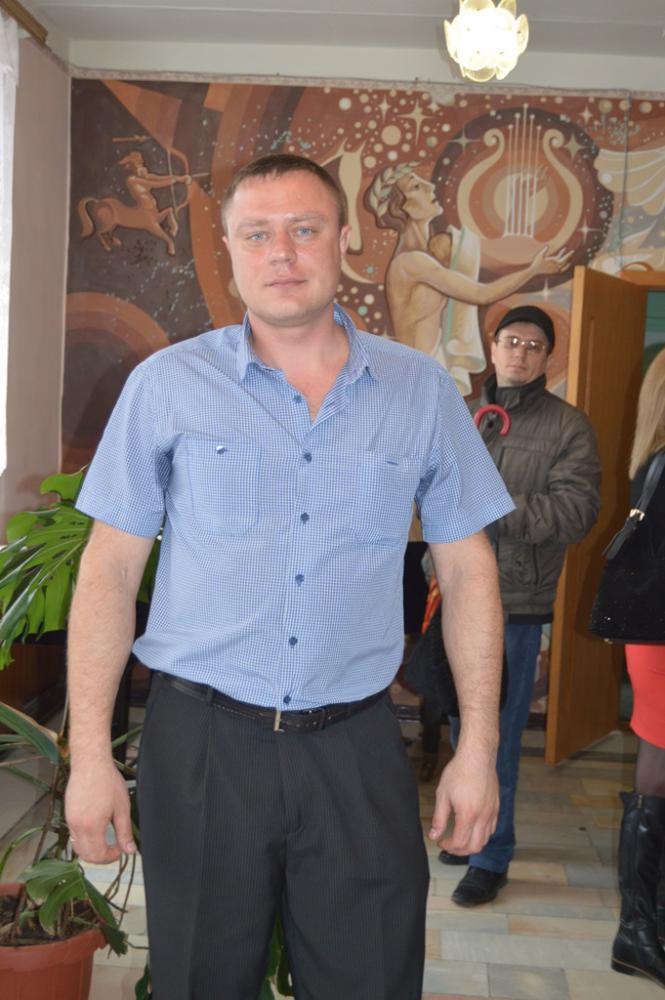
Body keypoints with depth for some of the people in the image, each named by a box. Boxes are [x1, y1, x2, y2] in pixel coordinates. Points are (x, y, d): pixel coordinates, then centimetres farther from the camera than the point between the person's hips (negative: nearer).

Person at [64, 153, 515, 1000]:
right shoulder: (167, 384, -1)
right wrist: (89, 755, -5)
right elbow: (110, 568, 0)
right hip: (201, 740, 0)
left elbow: (467, 569, 5)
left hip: (356, 745, 1)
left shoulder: (422, 391, 2)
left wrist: (478, 748, 2)